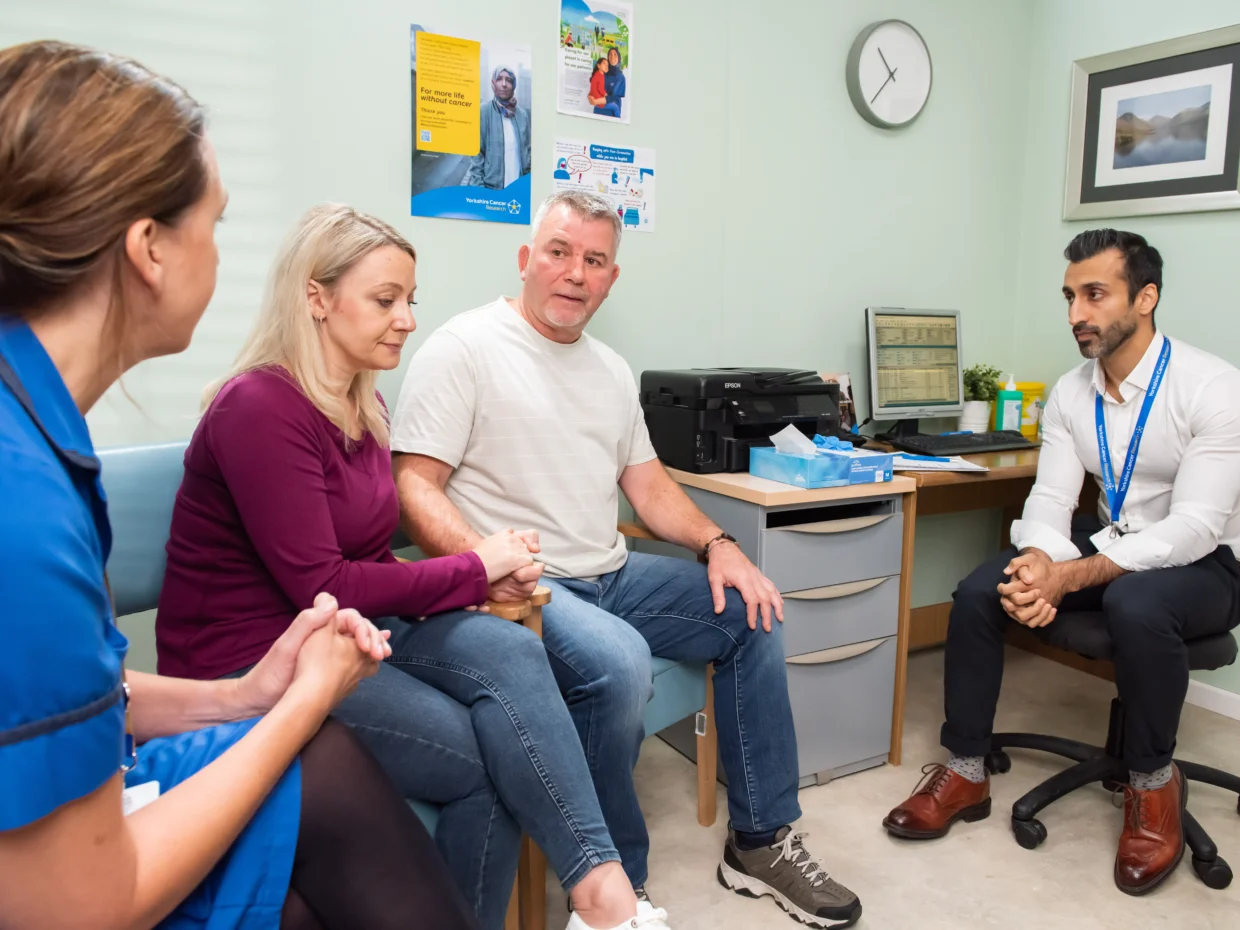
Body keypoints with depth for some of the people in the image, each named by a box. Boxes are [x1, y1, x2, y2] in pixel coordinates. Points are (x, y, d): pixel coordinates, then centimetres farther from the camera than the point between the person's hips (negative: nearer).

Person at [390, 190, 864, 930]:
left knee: (756, 616, 1)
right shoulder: (465, 348, -6)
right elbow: (416, 487, -12)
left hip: (611, 575, 8)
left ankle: (761, 840, 13)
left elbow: (649, 483, 18)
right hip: (521, 586, -8)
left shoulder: (612, 369, 17)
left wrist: (717, 544, 1)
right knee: (619, 661, -34)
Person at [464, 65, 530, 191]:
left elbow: (528, 151, 14)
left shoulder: (523, 115, 8)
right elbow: (476, 155, -5)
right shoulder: (483, 113, -3)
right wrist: (478, 188, -11)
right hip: (490, 188, -4)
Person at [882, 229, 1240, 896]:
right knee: (978, 592, -18)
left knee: (1135, 605, -39)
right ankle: (965, 772, -3)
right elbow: (1050, 498, -5)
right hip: (1107, 543, 5)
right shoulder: (1070, 395, -1)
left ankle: (1151, 784, -10)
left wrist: (1074, 575, -36)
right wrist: (1039, 564, -28)